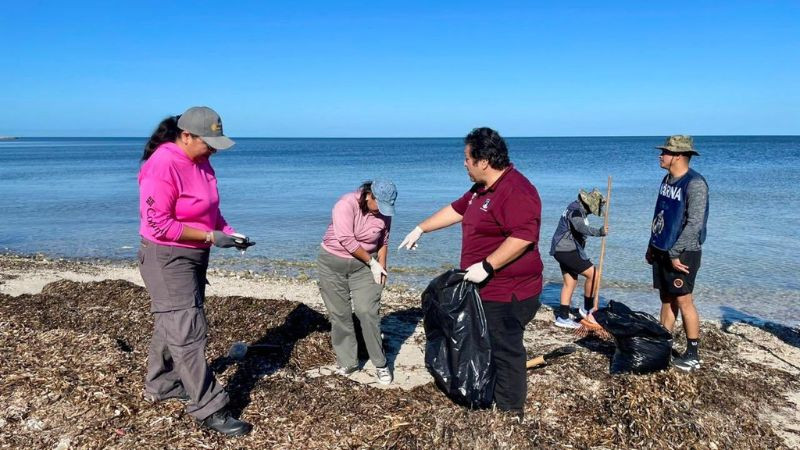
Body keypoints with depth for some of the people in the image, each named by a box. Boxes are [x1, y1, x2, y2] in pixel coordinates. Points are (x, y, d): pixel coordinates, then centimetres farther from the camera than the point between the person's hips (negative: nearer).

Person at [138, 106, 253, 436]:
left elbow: (208, 209, 14)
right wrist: (210, 237, -23)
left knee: (172, 324, 21)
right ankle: (209, 409, 3)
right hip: (168, 259, -9)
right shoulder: (162, 166, -23)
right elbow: (160, 225, -25)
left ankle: (161, 385, 38)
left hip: (193, 255, 9)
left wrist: (227, 230, -3)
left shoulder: (199, 161, 4)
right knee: (188, 332, -5)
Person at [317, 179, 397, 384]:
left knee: (368, 312, -8)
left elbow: (383, 241, 9)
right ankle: (347, 362, 16)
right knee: (339, 315, 3)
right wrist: (372, 262, -17)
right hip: (333, 262, -2)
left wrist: (381, 268, -1)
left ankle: (381, 364, 4)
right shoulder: (346, 204, -20)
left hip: (364, 265, 2)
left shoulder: (384, 212, -4)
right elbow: (347, 241, -24)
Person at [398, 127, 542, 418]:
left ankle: (510, 410, 17)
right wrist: (420, 229, 24)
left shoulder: (515, 191, -22)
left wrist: (486, 267, -29)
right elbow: (456, 210, 23)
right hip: (487, 289, 10)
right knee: (487, 345, 21)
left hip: (507, 294, -10)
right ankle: (490, 393, 38)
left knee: (505, 349, 2)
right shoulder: (482, 189, 12)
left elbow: (523, 236, -31)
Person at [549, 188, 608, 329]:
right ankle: (587, 308, 6)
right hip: (567, 250, -11)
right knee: (593, 274, -7)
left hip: (563, 250, 11)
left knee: (570, 282, 11)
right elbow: (581, 228, -37)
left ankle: (562, 317, 13)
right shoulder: (576, 210, -17)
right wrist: (599, 232, -46)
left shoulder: (579, 210, 17)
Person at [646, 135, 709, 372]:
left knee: (683, 301, -3)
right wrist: (652, 246, 16)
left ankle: (692, 355, 7)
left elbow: (695, 223, -20)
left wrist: (675, 252, -20)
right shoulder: (667, 179, 10)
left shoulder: (694, 183, -16)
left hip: (682, 253, -8)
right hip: (662, 250, 8)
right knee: (666, 299, 13)